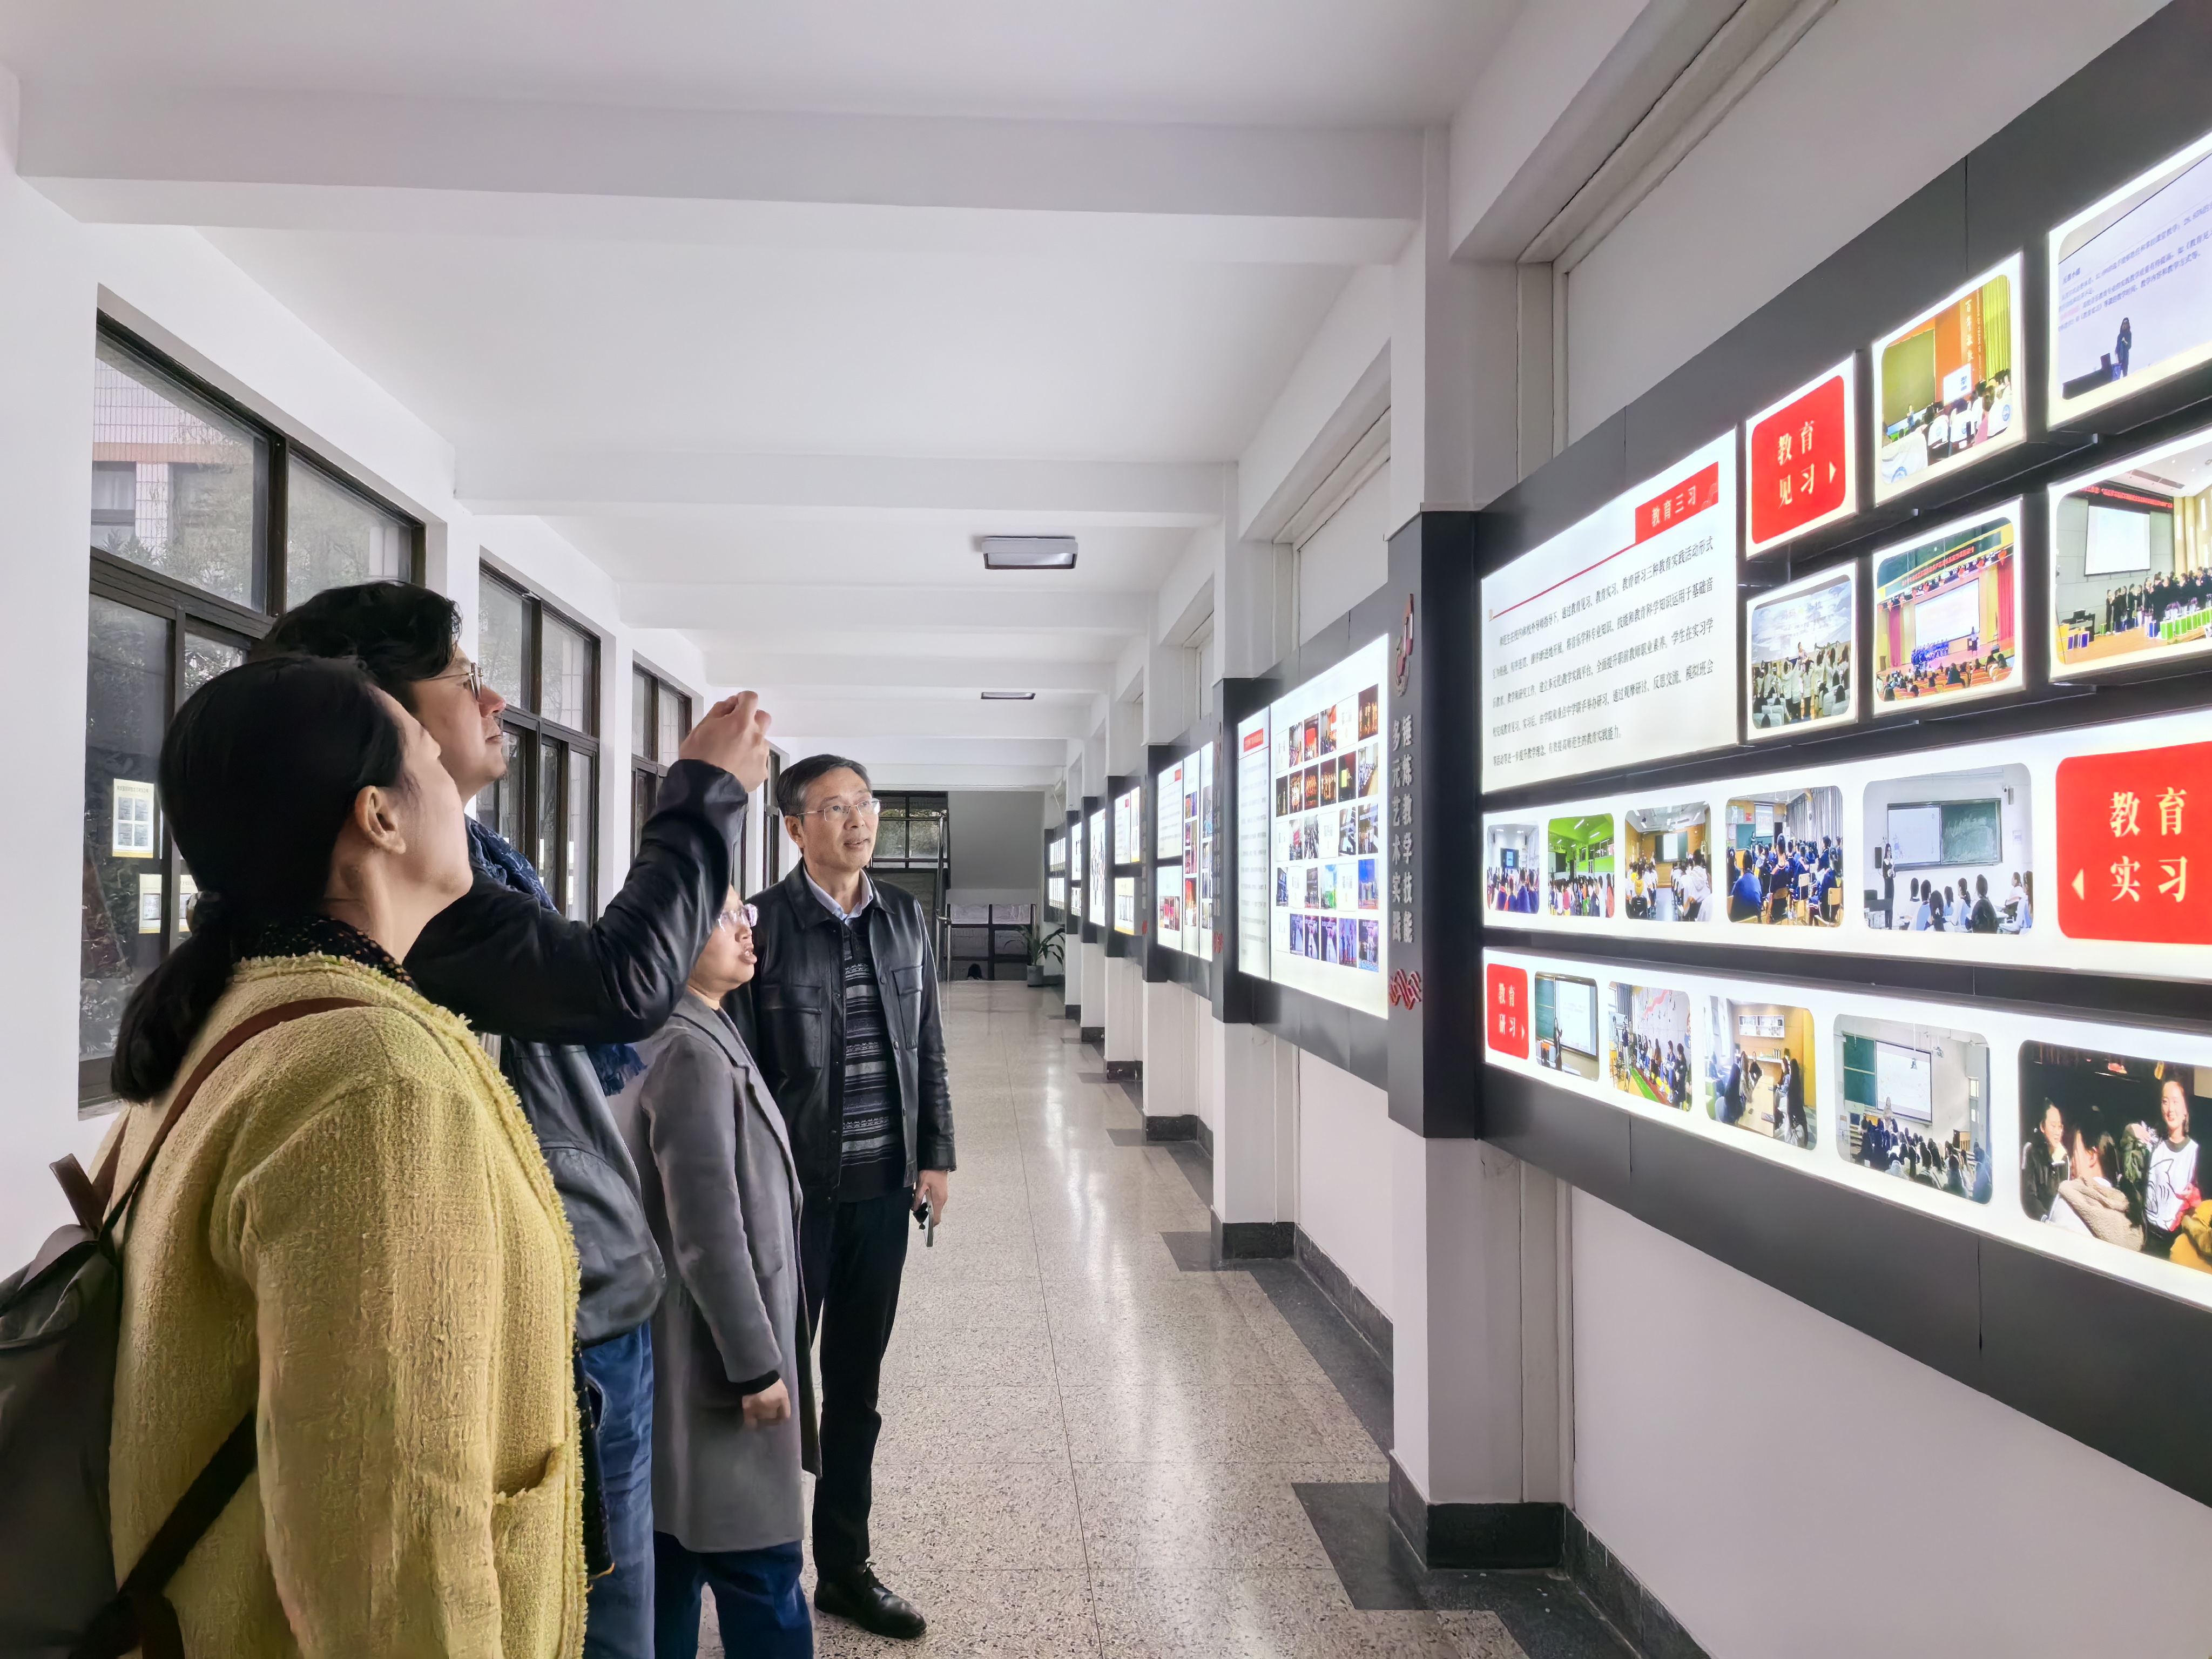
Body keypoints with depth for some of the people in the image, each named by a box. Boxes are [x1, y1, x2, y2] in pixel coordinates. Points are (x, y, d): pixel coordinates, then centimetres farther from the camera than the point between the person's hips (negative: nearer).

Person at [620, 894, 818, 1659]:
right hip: (713, 1349, -10)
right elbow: (709, 1235, -24)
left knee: (673, 1548, 19)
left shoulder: (657, 1038, 9)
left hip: (676, 1347, 10)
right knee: (759, 1566, 2)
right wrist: (757, 1362, -18)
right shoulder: (694, 1052, -21)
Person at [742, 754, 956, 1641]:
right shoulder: (764, 923, -10)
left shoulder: (904, 916, 5)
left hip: (883, 1184, 5)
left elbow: (927, 1044, 10)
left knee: (856, 1386, 16)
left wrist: (935, 1154, 7)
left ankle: (844, 1567, 33)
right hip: (795, 1185, -4)